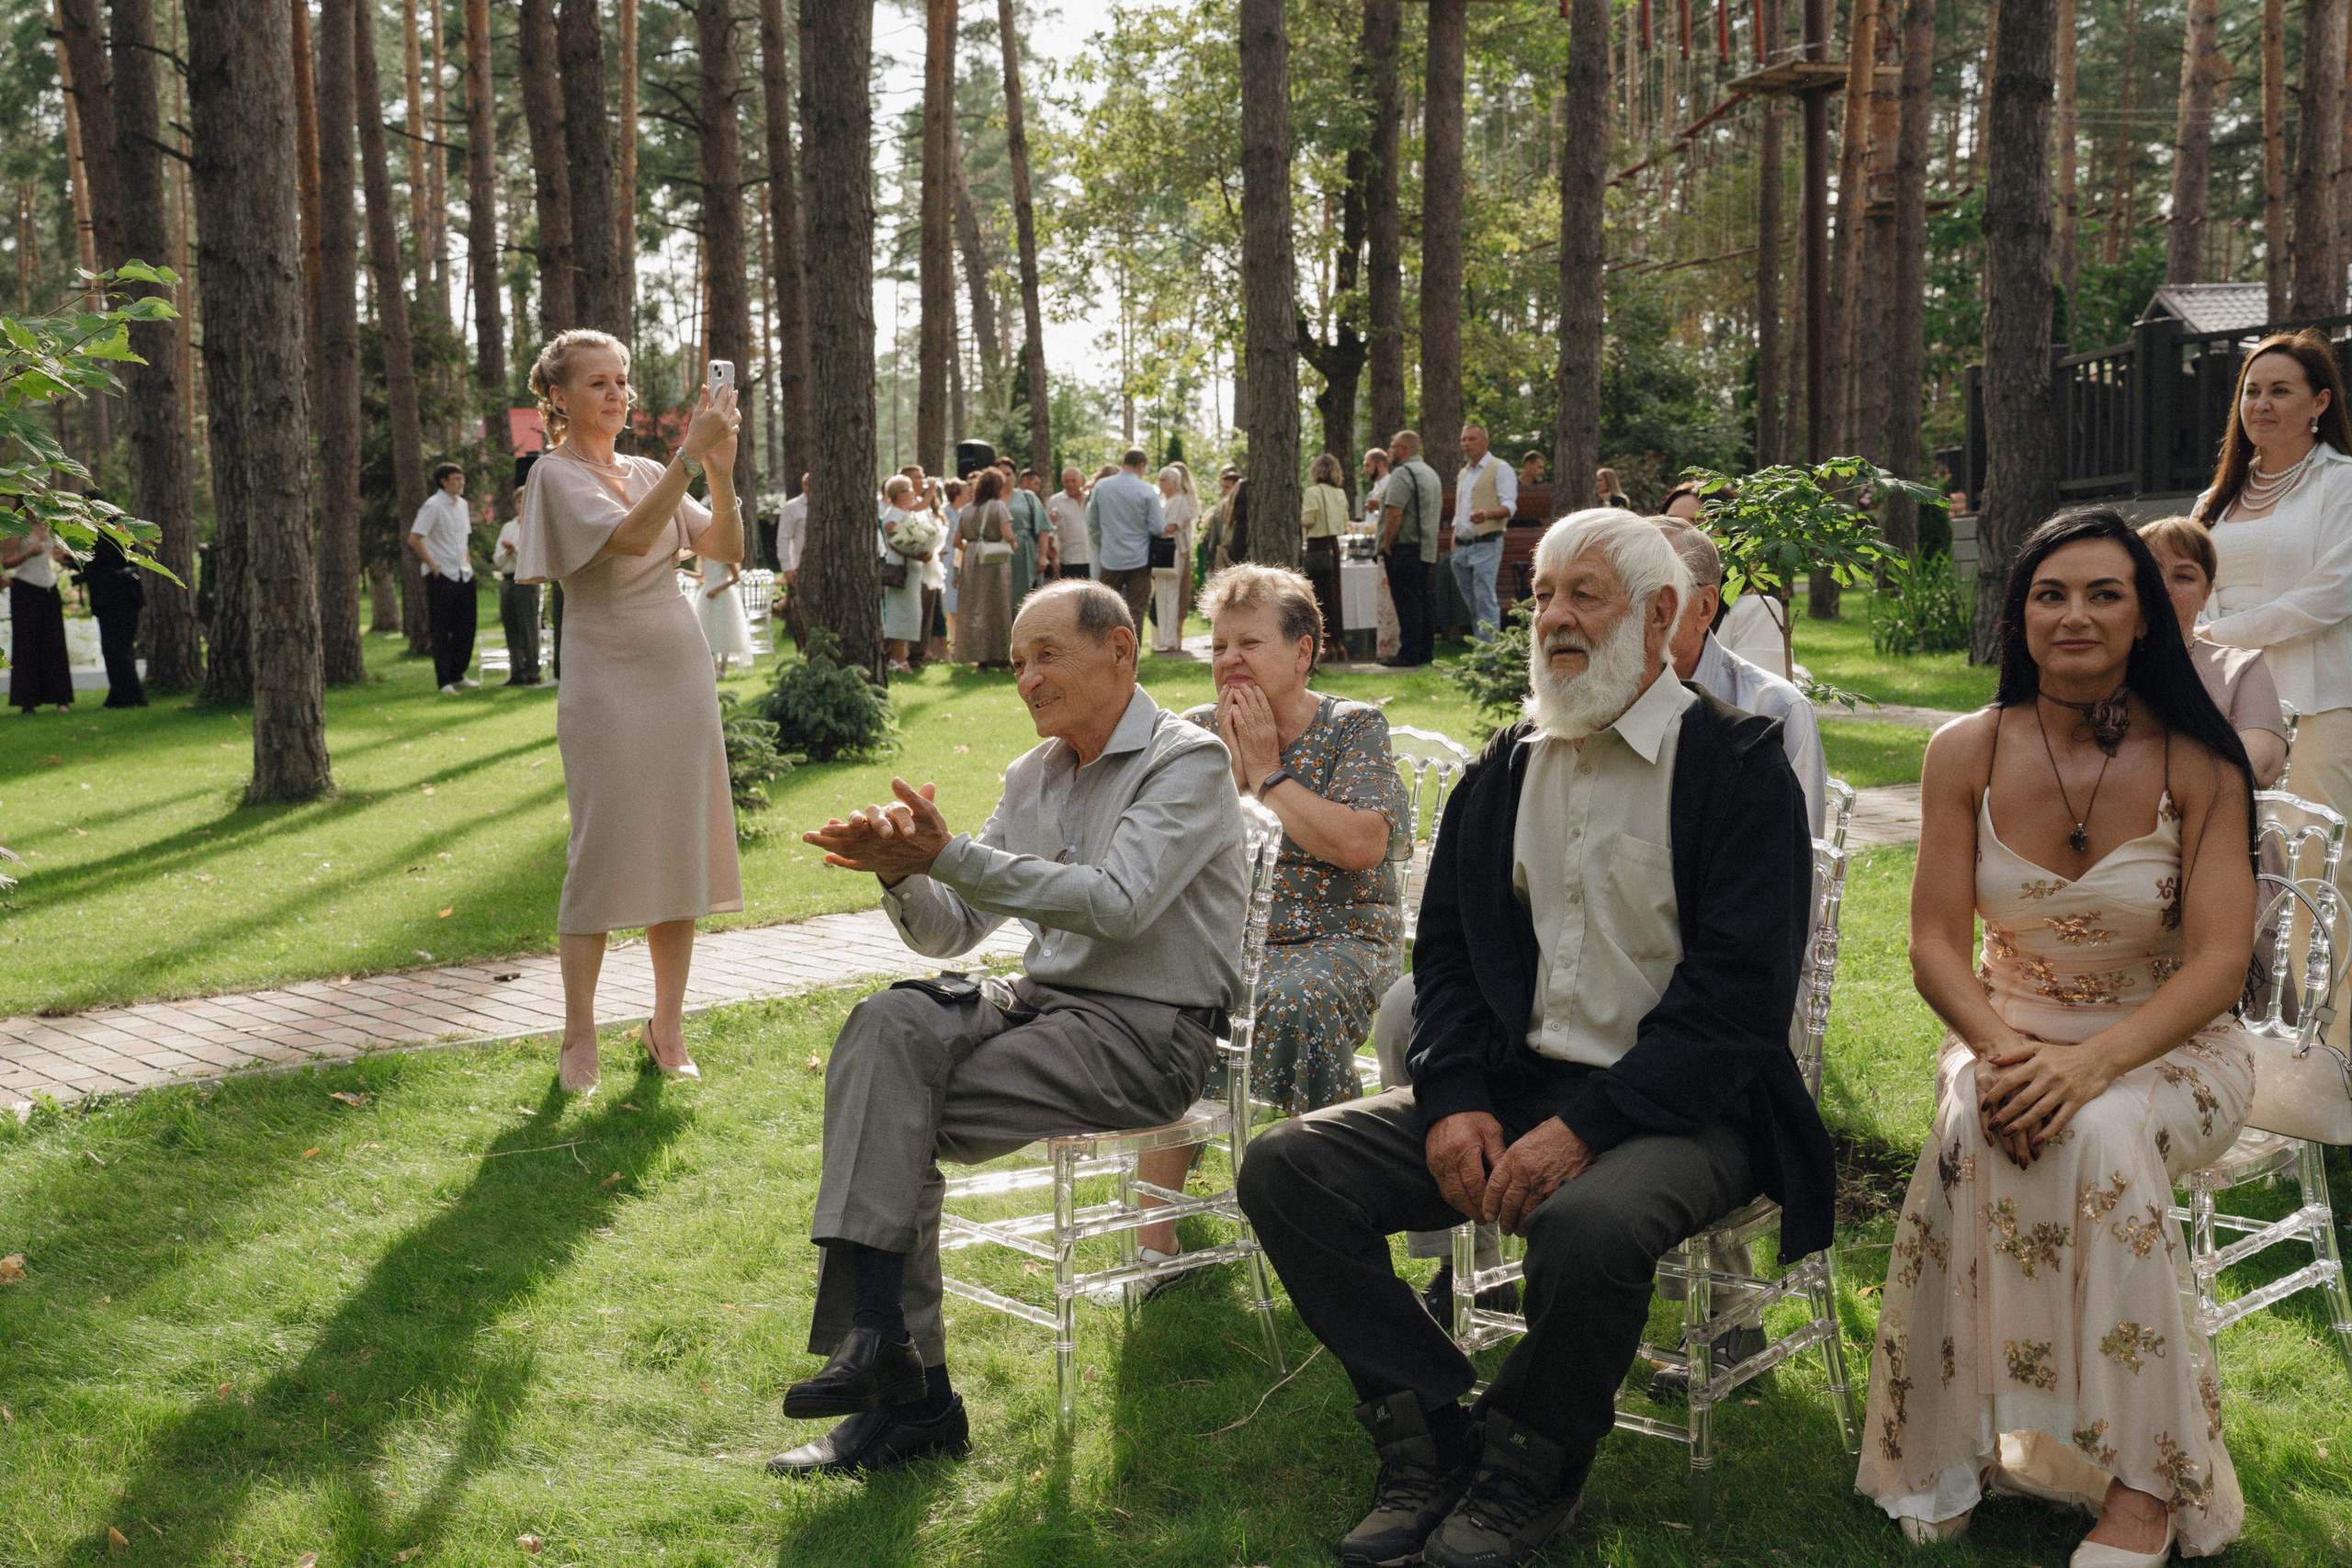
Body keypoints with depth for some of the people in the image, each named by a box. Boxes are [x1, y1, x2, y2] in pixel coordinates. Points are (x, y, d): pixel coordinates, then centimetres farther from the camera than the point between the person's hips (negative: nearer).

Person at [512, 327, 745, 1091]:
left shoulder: (648, 473, 13)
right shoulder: (557, 474, -5)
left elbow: (727, 549, 4)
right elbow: (630, 537, -22)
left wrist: (720, 471, -10)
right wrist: (690, 453, -25)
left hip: (681, 671, 6)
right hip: (608, 681, -6)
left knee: (683, 849, 6)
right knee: (602, 855, -5)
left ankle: (667, 1027, 17)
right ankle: (579, 1038, 7)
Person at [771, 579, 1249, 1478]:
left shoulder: (1188, 763, -7)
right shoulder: (1035, 776, 16)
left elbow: (1117, 904, -22)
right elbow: (949, 932, 13)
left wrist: (951, 855, -24)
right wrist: (901, 871, -9)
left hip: (1146, 1032, -6)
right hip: (1044, 1003, 7)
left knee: (898, 1119, -22)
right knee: (889, 1023, -23)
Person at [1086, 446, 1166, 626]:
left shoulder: (1100, 486, -1)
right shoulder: (1147, 491, -9)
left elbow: (1091, 523, 7)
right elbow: (1158, 528, -9)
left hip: (1110, 559, 2)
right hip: (1139, 559, -2)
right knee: (1135, 609, 2)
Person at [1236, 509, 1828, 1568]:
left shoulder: (1740, 765, -6)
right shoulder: (1501, 772, 13)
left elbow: (1739, 991, -14)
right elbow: (1445, 950, 13)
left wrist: (1584, 1127, -22)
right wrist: (1454, 1098, -6)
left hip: (1682, 1108, -5)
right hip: (1514, 1083, 6)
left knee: (1587, 1225, -38)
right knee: (1286, 1169, -11)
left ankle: (1530, 1470, -6)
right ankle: (1432, 1440, 0)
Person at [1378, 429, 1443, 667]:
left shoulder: (1402, 474, -13)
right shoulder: (1430, 473, 19)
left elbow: (1394, 513, -22)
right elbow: (1438, 506, 25)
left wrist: (1387, 546, -15)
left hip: (1404, 549, -10)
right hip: (1426, 548, 10)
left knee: (1407, 601, -9)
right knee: (1424, 600, 10)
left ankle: (1409, 654, -9)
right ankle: (1426, 651, 13)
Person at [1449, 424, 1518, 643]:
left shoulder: (1500, 469, -2)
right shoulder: (1463, 474, 22)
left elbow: (1509, 506, -12)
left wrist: (1487, 514, -32)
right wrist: (1453, 547, 16)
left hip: (1486, 544, -8)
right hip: (1461, 547, 8)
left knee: (1485, 602, -14)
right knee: (1471, 603, 8)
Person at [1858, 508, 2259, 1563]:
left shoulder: (2198, 764, -9)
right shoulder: (1966, 753, -3)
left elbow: (2218, 962, -14)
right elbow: (1935, 943, -4)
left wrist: (2092, 1063, -31)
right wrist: (2003, 1050, -25)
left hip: (2169, 1050, -1)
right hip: (2009, 1038, 2)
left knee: (2103, 1133, -35)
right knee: (1977, 1125, -33)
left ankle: (2146, 1483, -23)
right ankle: (1955, 1447, -21)